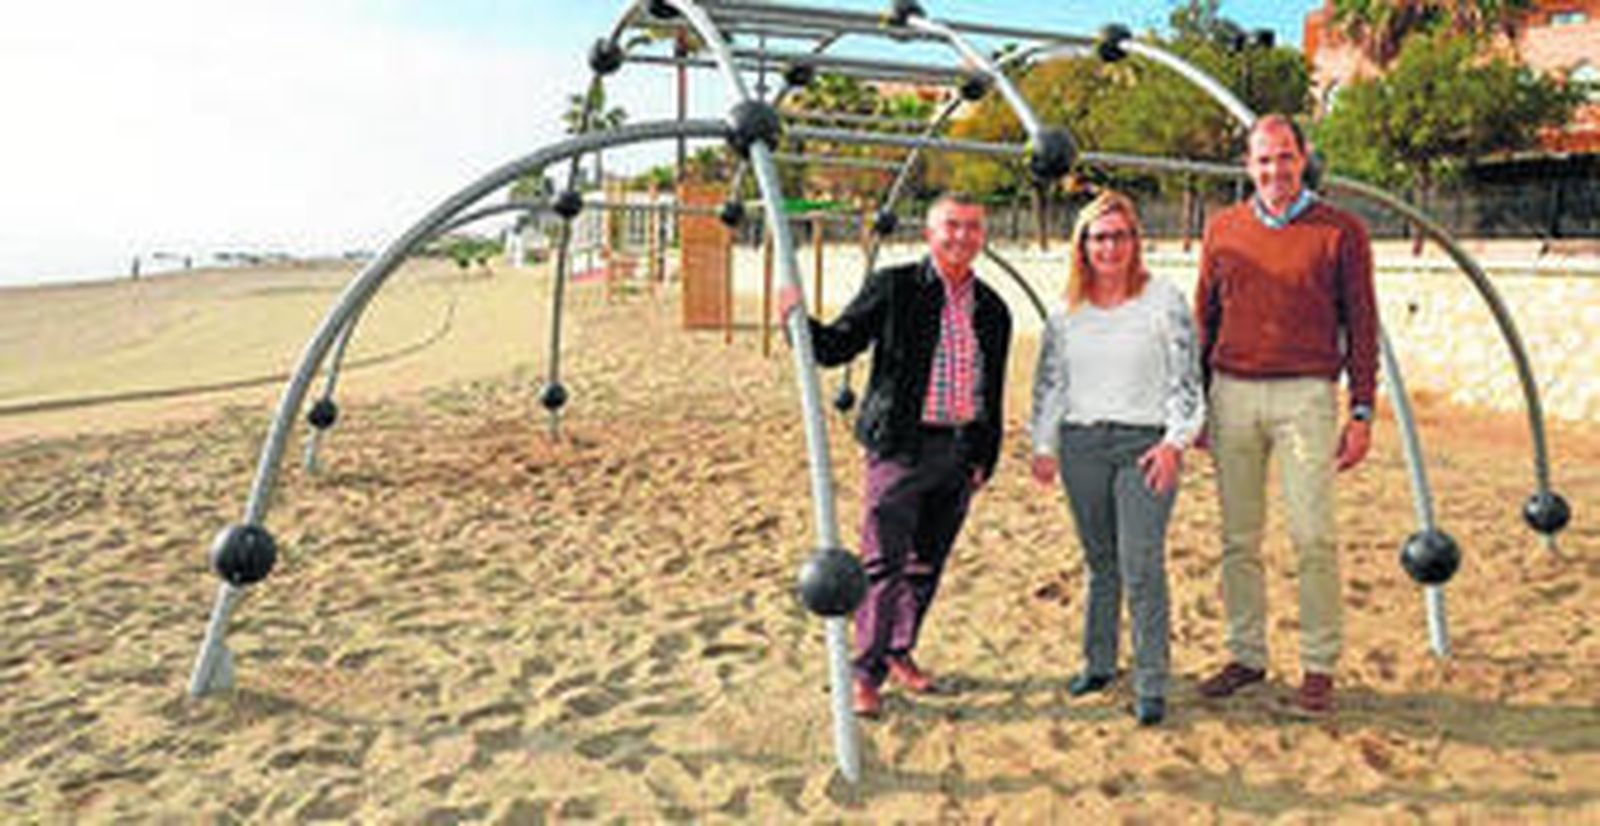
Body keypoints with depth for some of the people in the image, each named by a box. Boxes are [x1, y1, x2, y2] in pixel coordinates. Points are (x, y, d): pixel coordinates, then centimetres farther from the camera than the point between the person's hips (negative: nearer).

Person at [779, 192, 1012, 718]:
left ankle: (900, 653, 30)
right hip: (902, 447, -5)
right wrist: (801, 321, -23)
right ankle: (866, 672, 5)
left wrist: (986, 458, 12)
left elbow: (993, 393, 16)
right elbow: (837, 348, -4)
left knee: (927, 563, 14)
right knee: (884, 562, -5)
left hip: (960, 450, 5)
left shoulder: (992, 309, 11)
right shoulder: (893, 288, -2)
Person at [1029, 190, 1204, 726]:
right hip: (1081, 445, 4)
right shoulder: (1067, 309, 10)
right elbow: (1049, 381, 15)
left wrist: (1175, 442, -11)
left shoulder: (1164, 300, 0)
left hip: (1145, 443, -3)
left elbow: (1186, 378, -2)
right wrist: (1044, 446, 11)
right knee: (1098, 560, 13)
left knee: (1141, 564, -9)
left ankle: (1151, 685, -1)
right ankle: (1099, 662, 27)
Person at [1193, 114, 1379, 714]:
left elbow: (1361, 327, 4)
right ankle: (1246, 655, 19)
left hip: (1305, 395, -3)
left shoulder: (1341, 232, 3)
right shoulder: (1223, 230, 10)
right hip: (1232, 394, 3)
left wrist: (1362, 414, -2)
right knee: (1238, 538, 8)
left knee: (1312, 535, -4)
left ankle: (1318, 667, 8)